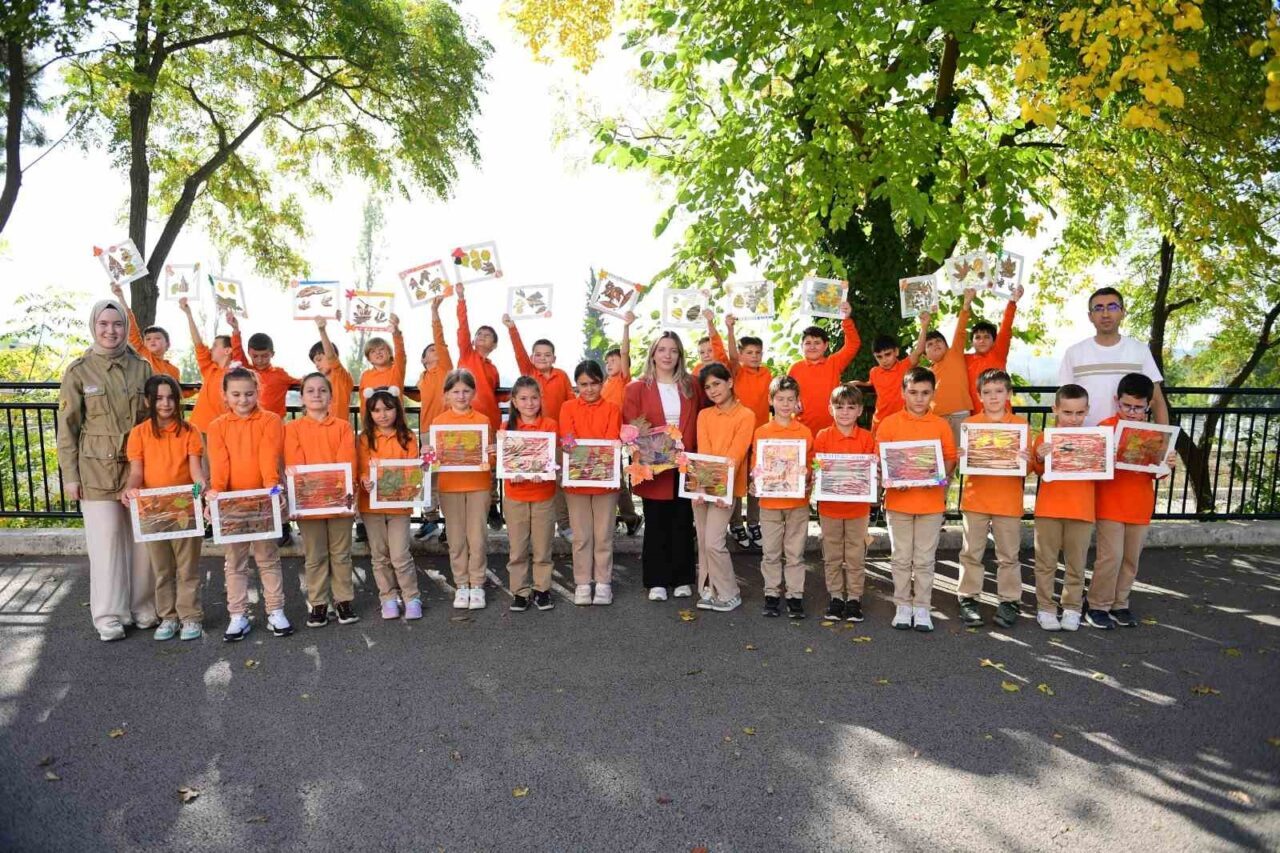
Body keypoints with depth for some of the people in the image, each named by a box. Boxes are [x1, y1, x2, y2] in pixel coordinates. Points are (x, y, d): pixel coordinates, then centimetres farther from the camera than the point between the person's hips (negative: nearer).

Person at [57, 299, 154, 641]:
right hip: (97, 470, -2)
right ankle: (109, 615, 11)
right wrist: (70, 475, -3)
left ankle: (143, 607, 19)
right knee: (106, 540, 0)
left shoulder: (142, 367, 4)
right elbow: (67, 428, 1)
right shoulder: (78, 371, -1)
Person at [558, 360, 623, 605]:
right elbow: (567, 441, -6)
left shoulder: (612, 409, 2)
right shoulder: (568, 408, 3)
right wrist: (571, 446, -29)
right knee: (581, 536, 8)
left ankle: (603, 582, 18)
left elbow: (611, 443, -8)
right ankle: (582, 583, 18)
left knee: (604, 536, 7)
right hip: (576, 479, 0)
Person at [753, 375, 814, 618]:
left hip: (798, 501, 0)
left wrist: (807, 481, -13)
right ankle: (772, 594, 20)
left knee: (796, 553, 8)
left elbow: (810, 466, 5)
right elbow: (756, 466, 3)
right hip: (770, 501, 0)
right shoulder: (761, 432, 1)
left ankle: (795, 596, 17)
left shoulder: (805, 433, 2)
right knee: (771, 553, 9)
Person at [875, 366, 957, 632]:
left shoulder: (941, 425, 2)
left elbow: (950, 458, 4)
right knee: (901, 558, 9)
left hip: (931, 499, 1)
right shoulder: (890, 423, -1)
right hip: (899, 499, 0)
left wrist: (940, 476, -15)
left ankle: (922, 607, 19)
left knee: (925, 560, 8)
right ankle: (902, 606, 21)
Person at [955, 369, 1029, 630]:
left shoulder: (1021, 424, 2)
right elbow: (963, 458, 3)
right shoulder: (970, 423, 2)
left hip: (1009, 501, 0)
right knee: (971, 553, 7)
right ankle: (968, 599, 16)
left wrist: (1026, 459, -19)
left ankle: (1010, 601, 19)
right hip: (975, 498, 0)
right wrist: (961, 456, -19)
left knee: (1008, 555, 9)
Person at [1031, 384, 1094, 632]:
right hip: (1048, 509, -1)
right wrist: (1039, 458, -19)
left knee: (1076, 563, 9)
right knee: (1046, 561, 6)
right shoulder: (1045, 437, 0)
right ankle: (1045, 608, 14)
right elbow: (1039, 471, 1)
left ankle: (1072, 607, 21)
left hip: (1082, 511, 1)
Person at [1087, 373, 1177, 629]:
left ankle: (1120, 605, 24)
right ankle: (1098, 606, 6)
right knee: (1111, 556, -6)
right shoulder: (1106, 427, -9)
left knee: (1131, 558, 12)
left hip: (1140, 508, 5)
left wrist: (1167, 464, -7)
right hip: (1110, 506, -5)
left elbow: (1155, 472, 13)